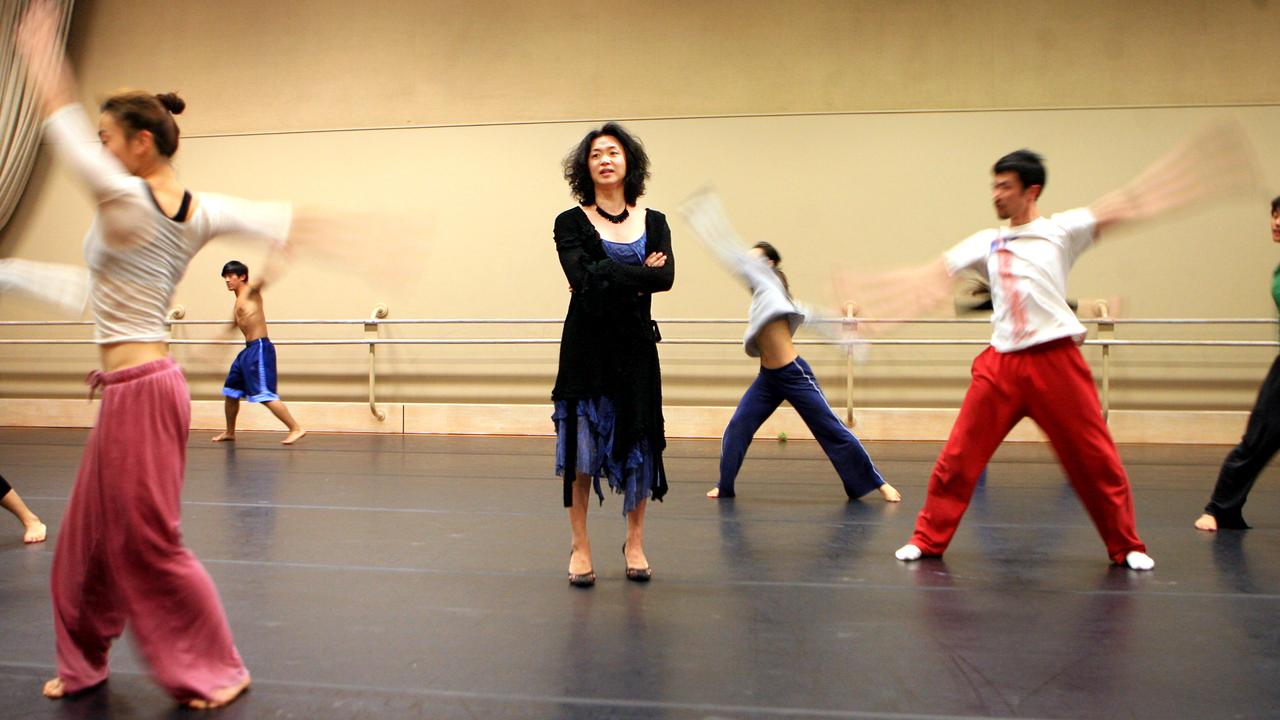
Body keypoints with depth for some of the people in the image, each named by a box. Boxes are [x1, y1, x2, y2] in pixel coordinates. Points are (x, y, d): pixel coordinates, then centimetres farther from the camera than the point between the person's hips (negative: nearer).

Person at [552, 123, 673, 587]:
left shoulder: (654, 222, 9)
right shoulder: (571, 222, 0)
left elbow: (666, 278, -8)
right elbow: (583, 279, -16)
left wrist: (607, 280, -13)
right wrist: (639, 274, -10)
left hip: (636, 344, 2)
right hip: (586, 345, -2)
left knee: (639, 440, 6)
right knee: (581, 442, -1)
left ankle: (635, 542, 22)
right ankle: (580, 545, 13)